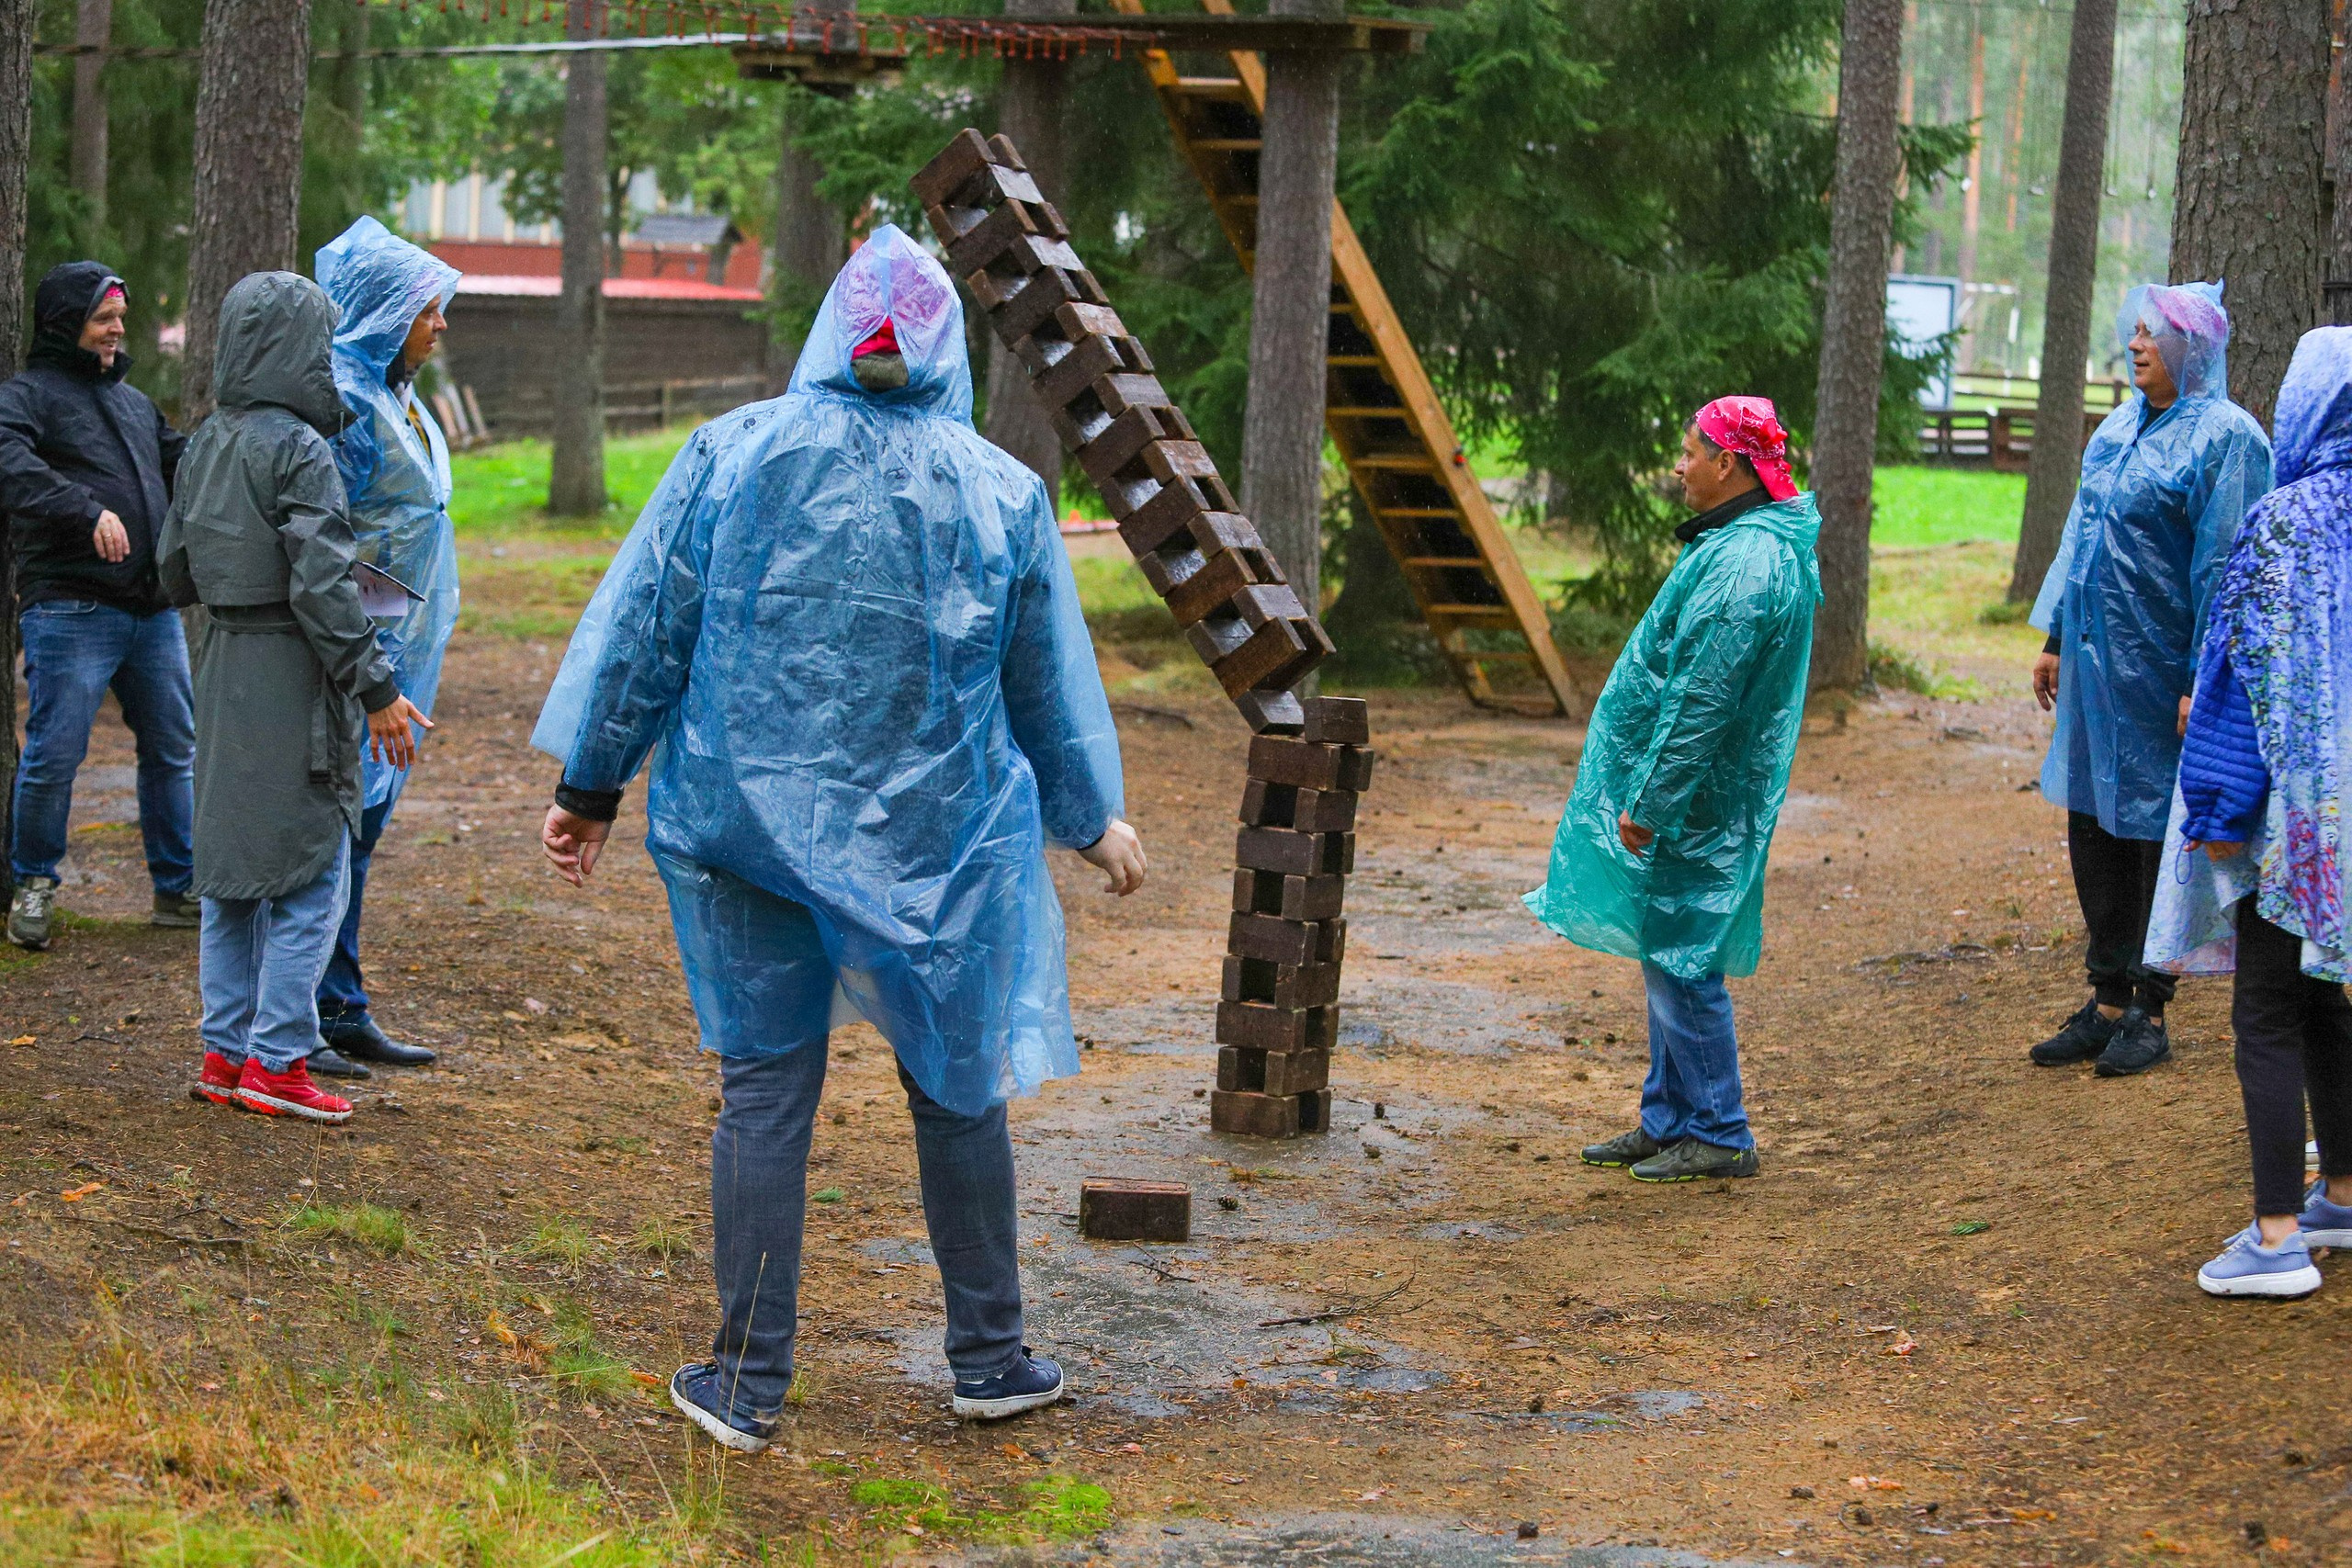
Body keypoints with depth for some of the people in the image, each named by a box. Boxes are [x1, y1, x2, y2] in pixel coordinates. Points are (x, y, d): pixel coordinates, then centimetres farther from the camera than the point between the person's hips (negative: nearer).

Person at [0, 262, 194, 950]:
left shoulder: (133, 401, 21)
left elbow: (183, 466, 31)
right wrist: (88, 510, -33)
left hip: (152, 610, 7)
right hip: (69, 610, -7)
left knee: (174, 749, 10)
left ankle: (177, 890, 21)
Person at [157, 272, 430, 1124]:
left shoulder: (208, 444, 8)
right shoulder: (298, 450, -17)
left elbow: (176, 571, 16)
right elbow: (324, 586, -21)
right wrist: (376, 687, -16)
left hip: (222, 671, 8)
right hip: (292, 682, -8)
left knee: (230, 870, 14)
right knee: (312, 876, -1)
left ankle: (225, 1053, 19)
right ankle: (276, 1061, 0)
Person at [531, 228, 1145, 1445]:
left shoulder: (734, 454, -4)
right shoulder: (1000, 492, -1)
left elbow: (643, 628, 0)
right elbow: (1050, 682, 10)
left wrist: (590, 787, 9)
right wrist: (1091, 818, 24)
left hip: (751, 826, 0)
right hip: (938, 840, 0)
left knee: (765, 1092, 5)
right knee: (957, 1091, 13)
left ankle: (747, 1384, 9)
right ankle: (990, 1359, 23)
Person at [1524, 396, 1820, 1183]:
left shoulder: (1744, 564, -23)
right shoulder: (1744, 542, 12)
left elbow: (1701, 701, -25)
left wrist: (1648, 801, -21)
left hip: (1692, 802, -11)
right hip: (1688, 794, 11)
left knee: (1680, 962, -3)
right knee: (1671, 958, 16)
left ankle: (1720, 1134, 4)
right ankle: (1670, 1118, 25)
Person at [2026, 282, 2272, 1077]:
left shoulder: (2224, 438, -13)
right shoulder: (2123, 426, 12)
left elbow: (2224, 569, -16)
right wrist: (2057, 639, 19)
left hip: (2159, 675, -8)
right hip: (2095, 664, 8)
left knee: (2155, 831, 1)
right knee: (2092, 829, 11)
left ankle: (2148, 1011, 11)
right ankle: (2107, 1001, 21)